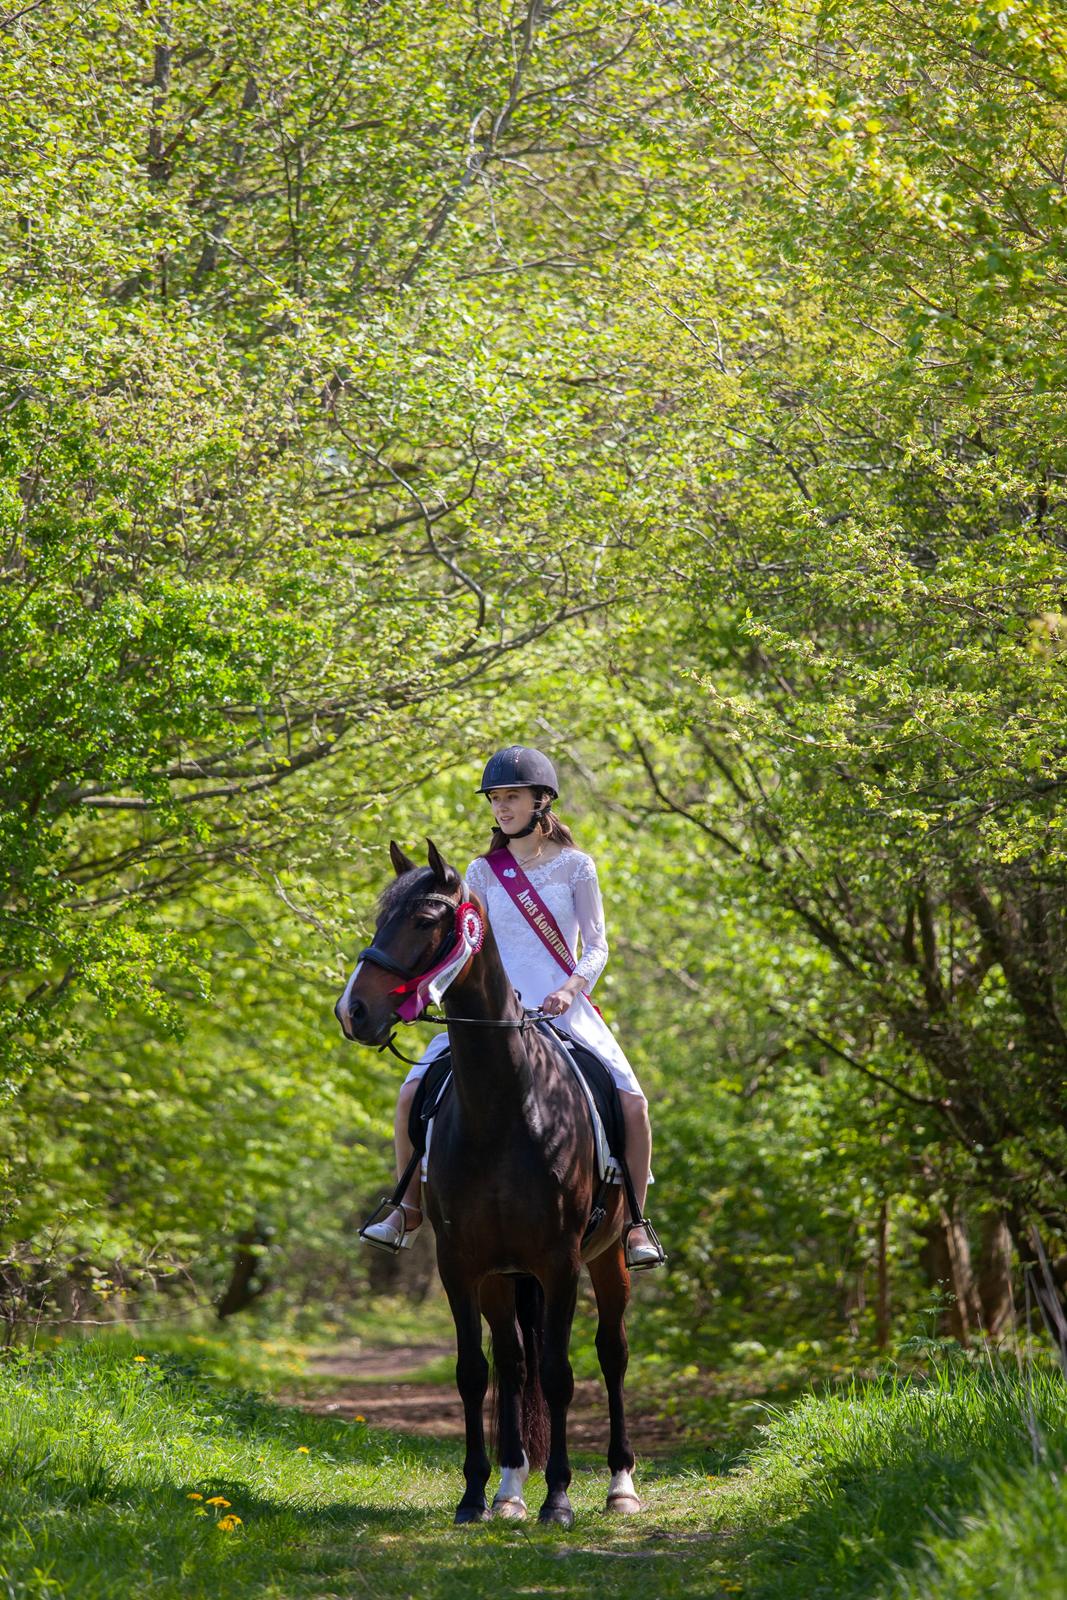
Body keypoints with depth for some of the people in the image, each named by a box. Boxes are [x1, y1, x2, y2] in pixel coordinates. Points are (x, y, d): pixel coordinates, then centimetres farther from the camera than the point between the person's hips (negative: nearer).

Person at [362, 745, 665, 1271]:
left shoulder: (575, 866, 4)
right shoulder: (482, 872, 9)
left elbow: (597, 945, -1)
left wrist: (573, 986, -19)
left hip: (563, 1006, -2)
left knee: (632, 1103, -21)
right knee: (413, 1094, -15)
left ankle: (633, 1221, -5)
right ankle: (410, 1207, 6)